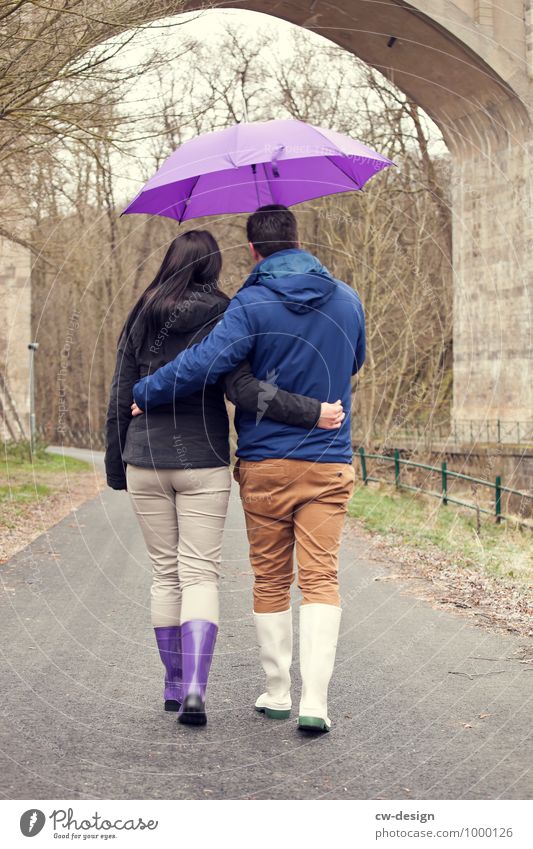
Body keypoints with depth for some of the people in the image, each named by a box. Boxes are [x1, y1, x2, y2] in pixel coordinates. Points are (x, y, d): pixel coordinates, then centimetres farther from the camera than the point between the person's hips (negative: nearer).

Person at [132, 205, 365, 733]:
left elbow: (203, 363, -23)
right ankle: (314, 700, -9)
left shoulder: (253, 304, -11)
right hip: (329, 462, 2)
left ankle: (276, 693, 19)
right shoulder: (346, 300, 4)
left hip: (264, 464, -2)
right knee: (321, 580, 0)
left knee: (270, 581, 11)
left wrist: (142, 395, -10)